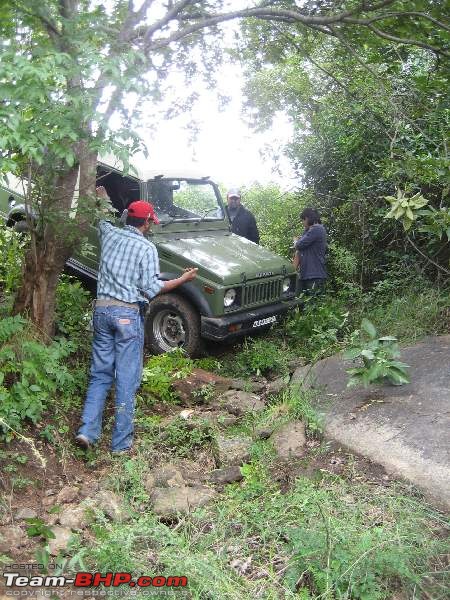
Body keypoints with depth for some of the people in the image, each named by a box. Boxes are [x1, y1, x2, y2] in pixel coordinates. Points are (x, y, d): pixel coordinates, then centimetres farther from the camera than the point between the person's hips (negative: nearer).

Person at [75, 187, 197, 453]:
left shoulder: (110, 234, 8)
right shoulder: (147, 248, -7)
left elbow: (103, 220, 32)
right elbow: (151, 289, -11)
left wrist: (103, 199, 52)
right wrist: (184, 279, -1)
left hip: (102, 309, 5)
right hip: (128, 314, -5)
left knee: (100, 374, 14)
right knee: (127, 380, 1)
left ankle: (88, 431, 8)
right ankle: (122, 442, 8)